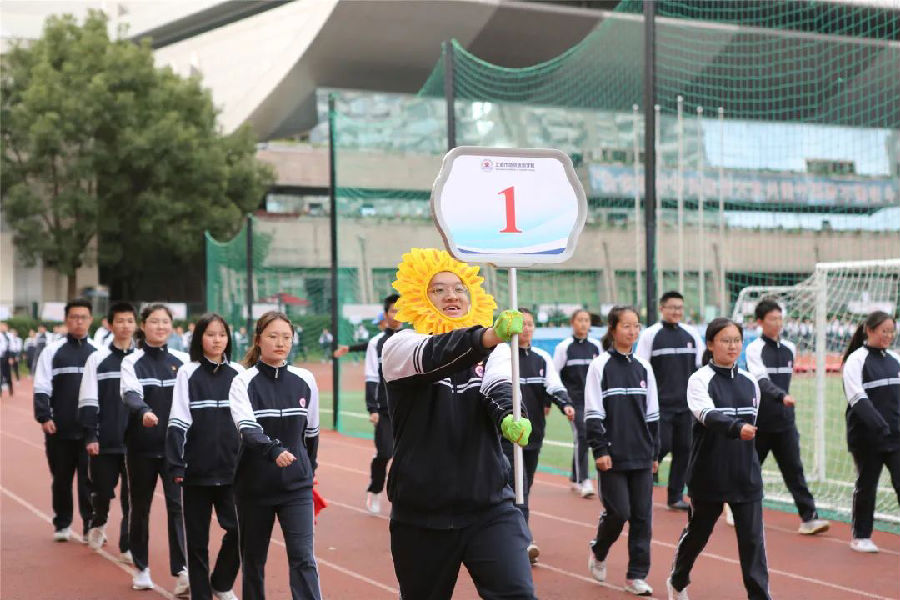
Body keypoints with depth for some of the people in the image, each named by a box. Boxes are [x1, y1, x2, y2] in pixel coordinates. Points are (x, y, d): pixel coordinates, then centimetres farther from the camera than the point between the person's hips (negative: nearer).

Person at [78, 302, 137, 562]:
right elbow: (88, 401, -1)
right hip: (105, 441, 0)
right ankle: (98, 523, 39)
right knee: (102, 489, 9)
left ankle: (128, 545, 10)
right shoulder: (97, 359, 1)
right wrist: (90, 436, -8)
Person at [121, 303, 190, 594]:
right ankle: (141, 568, 23)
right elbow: (131, 394, -18)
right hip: (141, 446, -1)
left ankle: (181, 571, -11)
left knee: (177, 505, -8)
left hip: (175, 445, 1)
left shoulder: (182, 361, 6)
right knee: (140, 506, 10)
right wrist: (144, 412, -39)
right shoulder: (132, 362, -1)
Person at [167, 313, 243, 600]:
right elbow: (178, 422, -4)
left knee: (240, 529, -4)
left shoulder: (238, 373, 5)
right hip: (197, 470, -2)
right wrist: (176, 466, -11)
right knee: (197, 538, 5)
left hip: (232, 469, 2)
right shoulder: (188, 373, -1)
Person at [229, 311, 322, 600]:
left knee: (303, 558, -8)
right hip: (254, 485, -1)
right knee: (253, 559, 12)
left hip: (296, 486, 1)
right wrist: (274, 451, -40)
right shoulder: (244, 382, -7)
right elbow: (247, 429, -23)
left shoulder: (305, 381, 2)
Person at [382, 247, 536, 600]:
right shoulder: (401, 346, -1)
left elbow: (500, 386, -15)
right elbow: (434, 355, -24)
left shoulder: (495, 349, 6)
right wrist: (488, 335, -44)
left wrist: (511, 416, -40)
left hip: (490, 507, 1)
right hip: (421, 515, -1)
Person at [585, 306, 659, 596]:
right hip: (614, 455, -4)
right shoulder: (600, 366, -5)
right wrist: (600, 450, -12)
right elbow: (593, 414, -7)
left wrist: (654, 452, 12)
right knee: (618, 511, -5)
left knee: (642, 515, 3)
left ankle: (637, 576, 11)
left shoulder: (643, 367, 9)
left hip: (641, 455, 4)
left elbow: (652, 414, 14)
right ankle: (598, 552, 24)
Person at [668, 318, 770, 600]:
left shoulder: (750, 382, 5)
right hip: (708, 475, -3)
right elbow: (708, 415, -30)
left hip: (746, 475, 3)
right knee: (698, 533, 14)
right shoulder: (700, 380, -11)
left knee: (752, 538, -4)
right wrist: (737, 428, -46)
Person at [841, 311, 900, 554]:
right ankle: (861, 536, 20)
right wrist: (879, 426, -25)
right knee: (866, 484, 6)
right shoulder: (856, 360, -7)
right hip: (867, 436, -4)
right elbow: (858, 399, -16)